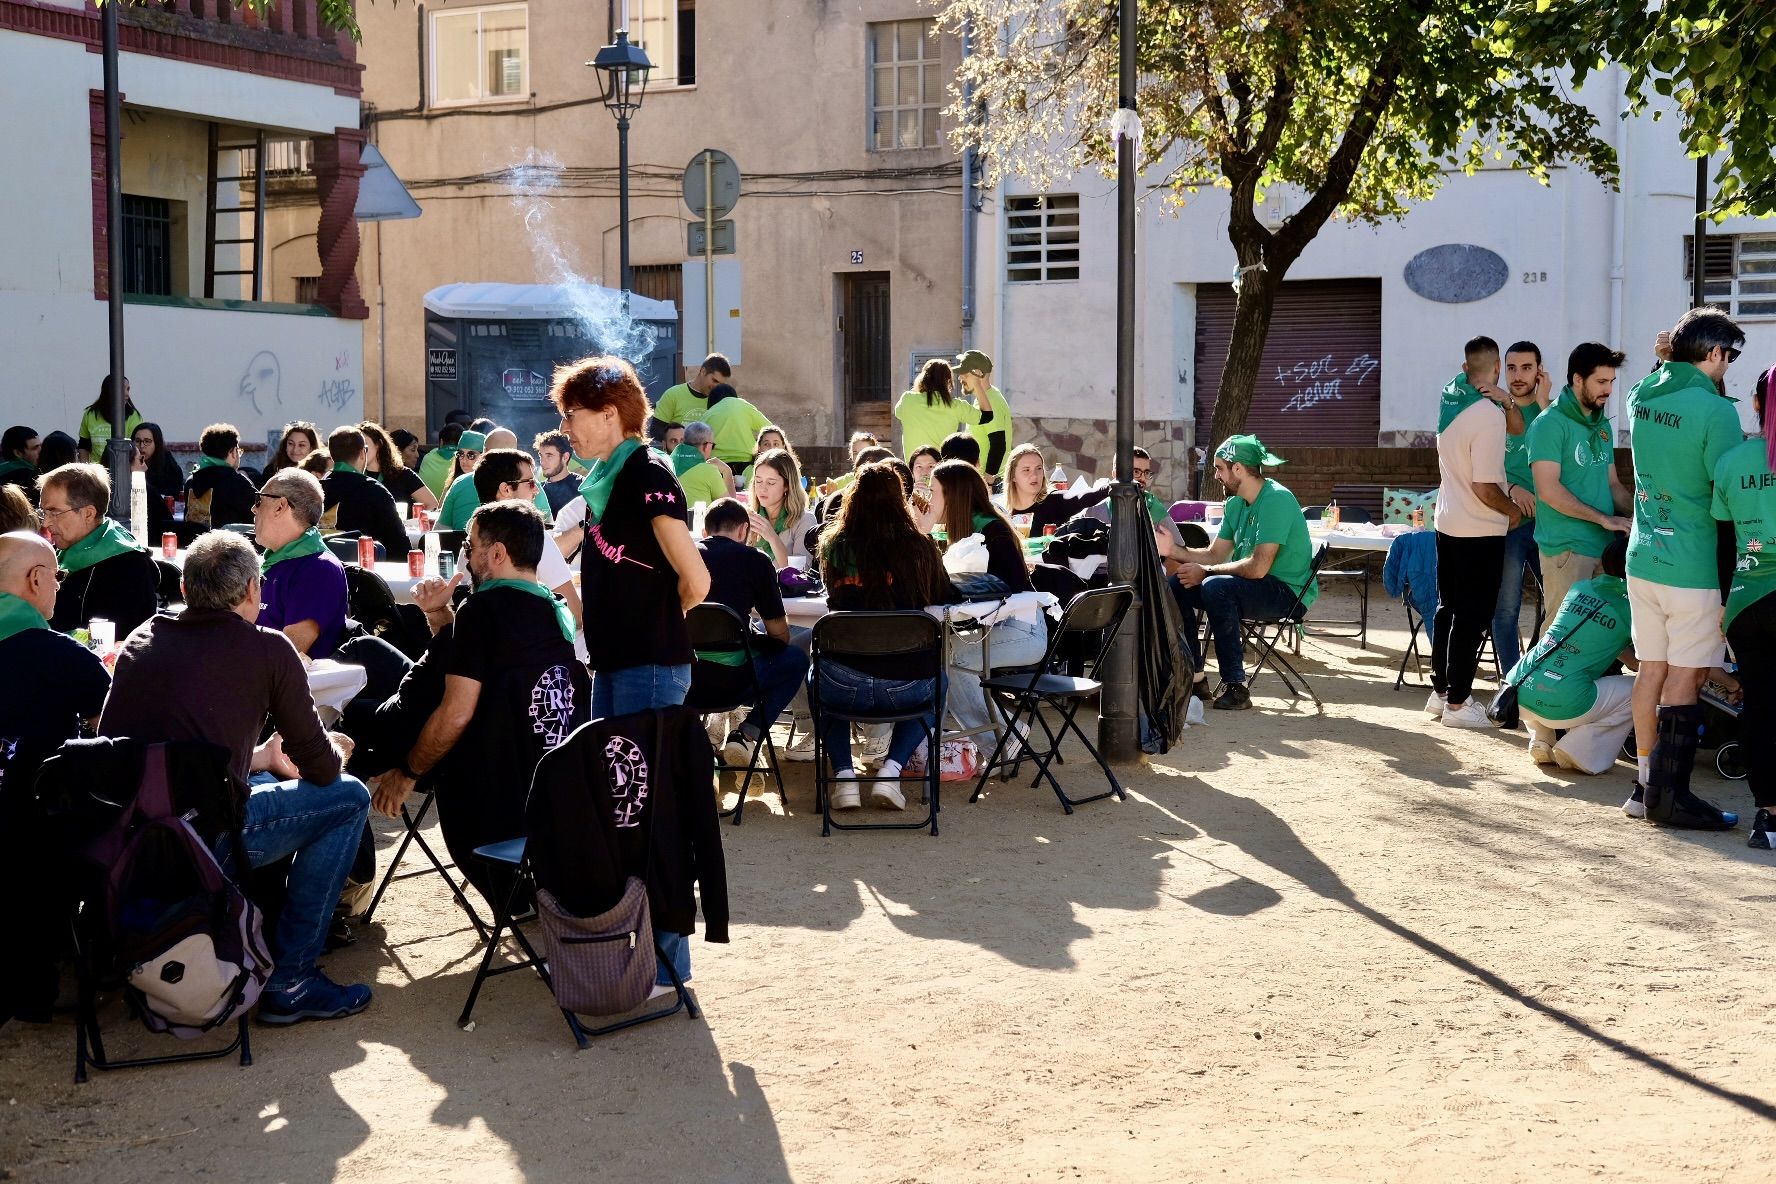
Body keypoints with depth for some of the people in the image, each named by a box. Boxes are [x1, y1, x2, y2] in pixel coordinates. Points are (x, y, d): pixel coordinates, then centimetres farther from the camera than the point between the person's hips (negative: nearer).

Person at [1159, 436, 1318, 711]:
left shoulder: (1276, 499, -20)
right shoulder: (1236, 503, 10)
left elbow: (1258, 567, -27)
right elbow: (1214, 554, 12)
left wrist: (1205, 571, -18)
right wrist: (1172, 549, -3)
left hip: (1288, 591, -10)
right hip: (1251, 586, 10)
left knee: (1215, 587, -33)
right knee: (1177, 585, 2)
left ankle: (1235, 686, -29)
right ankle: (1194, 675, 7)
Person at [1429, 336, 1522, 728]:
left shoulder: (1449, 400, 1)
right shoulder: (1489, 415, -22)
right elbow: (1485, 489, -22)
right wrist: (1513, 509, -6)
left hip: (1448, 522, 8)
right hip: (1480, 530, -8)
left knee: (1448, 608, 17)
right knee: (1473, 616, 0)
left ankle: (1440, 691, 25)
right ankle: (1457, 703, 4)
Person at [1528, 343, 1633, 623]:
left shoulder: (1602, 426, 16)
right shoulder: (1550, 424, -9)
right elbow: (1548, 490, -16)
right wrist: (1604, 519, -15)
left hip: (1605, 546, 7)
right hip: (1567, 548, -7)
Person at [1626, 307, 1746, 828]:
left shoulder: (1641, 396, 4)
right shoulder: (1714, 410, -17)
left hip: (1643, 557, 7)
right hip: (1692, 565, -7)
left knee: (1651, 670, 12)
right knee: (1684, 678, -1)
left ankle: (1648, 781, 19)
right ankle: (1669, 794, 2)